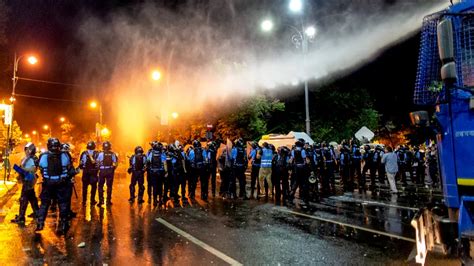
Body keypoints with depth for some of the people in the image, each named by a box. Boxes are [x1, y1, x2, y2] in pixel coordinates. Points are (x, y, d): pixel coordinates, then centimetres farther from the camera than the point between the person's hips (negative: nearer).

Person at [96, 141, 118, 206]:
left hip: (102, 171, -1)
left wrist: (98, 168, 9)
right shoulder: (113, 154, -1)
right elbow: (115, 163, -2)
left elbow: (97, 162, -6)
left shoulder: (100, 153, -6)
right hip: (110, 171, 1)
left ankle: (101, 200, 7)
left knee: (100, 186, 10)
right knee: (109, 186, 10)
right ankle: (108, 200, 13)